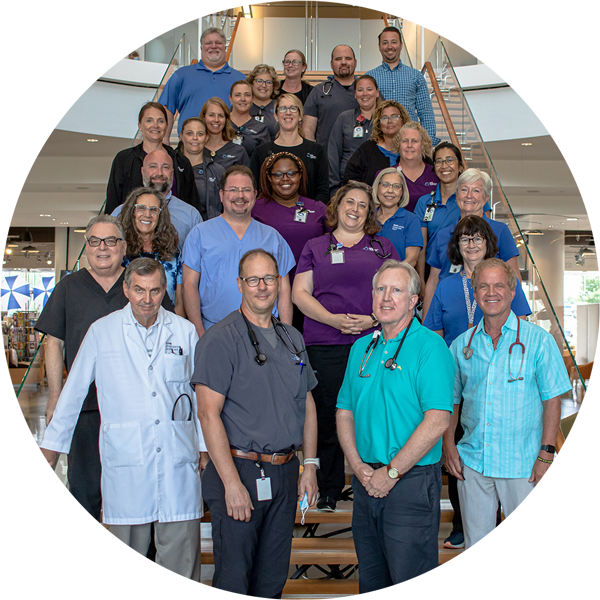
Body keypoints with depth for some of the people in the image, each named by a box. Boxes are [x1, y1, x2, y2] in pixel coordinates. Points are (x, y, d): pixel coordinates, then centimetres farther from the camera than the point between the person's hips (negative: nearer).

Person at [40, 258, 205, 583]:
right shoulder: (101, 332, 4)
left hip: (178, 460, 1)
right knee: (128, 548, 4)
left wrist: (206, 446, 16)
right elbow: (73, 390, 11)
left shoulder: (185, 331, 7)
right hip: (126, 462, -1)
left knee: (181, 549, 2)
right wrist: (52, 443, 16)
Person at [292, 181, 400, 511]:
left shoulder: (383, 247, 16)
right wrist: (333, 319, -9)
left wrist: (373, 319, -8)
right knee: (327, 418, 1)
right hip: (325, 347, 0)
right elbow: (300, 292, 6)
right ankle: (327, 491, 14)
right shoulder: (315, 247, 14)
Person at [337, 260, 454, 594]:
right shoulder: (362, 348, 12)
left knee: (410, 579, -1)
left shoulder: (429, 346, -9)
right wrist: (359, 467, -3)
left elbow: (437, 421, -18)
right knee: (371, 577, 16)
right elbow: (345, 412, 12)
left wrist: (392, 472, -15)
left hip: (411, 482, -6)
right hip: (367, 482, 6)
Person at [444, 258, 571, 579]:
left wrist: (546, 454, -10)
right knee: (476, 539, 12)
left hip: (522, 464, -3)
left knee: (523, 542, 3)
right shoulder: (462, 345, 6)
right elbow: (451, 400, 14)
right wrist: (448, 445, 4)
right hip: (472, 461, 3)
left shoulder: (537, 340, -3)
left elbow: (552, 400, -4)